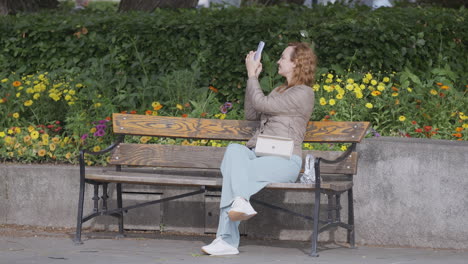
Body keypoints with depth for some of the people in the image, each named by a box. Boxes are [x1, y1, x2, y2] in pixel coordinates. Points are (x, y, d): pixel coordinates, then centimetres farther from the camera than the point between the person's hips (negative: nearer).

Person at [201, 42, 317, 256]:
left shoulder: (303, 93, -2)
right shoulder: (280, 91, 29)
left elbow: (261, 104, -9)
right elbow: (251, 114, 27)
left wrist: (252, 75, 4)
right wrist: (253, 77, 22)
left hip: (284, 161, -7)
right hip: (258, 154, 7)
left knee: (233, 170, -30)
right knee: (234, 150, -29)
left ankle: (227, 240, -38)